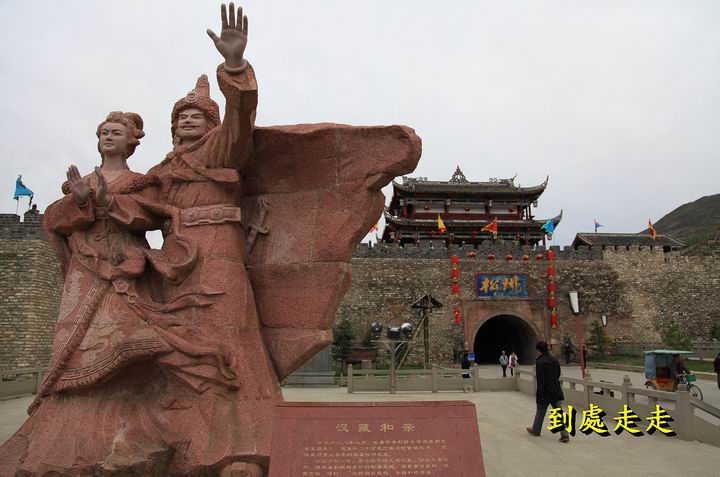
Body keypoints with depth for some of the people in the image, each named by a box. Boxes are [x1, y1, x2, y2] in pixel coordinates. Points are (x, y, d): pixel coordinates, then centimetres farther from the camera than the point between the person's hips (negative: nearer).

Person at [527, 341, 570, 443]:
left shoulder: (540, 362, -18)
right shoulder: (555, 361, 5)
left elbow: (540, 380, -19)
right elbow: (558, 375, 15)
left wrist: (539, 394, -15)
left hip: (545, 392, -5)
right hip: (556, 392, 5)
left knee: (540, 412, 13)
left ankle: (536, 430, 31)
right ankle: (564, 434, -3)